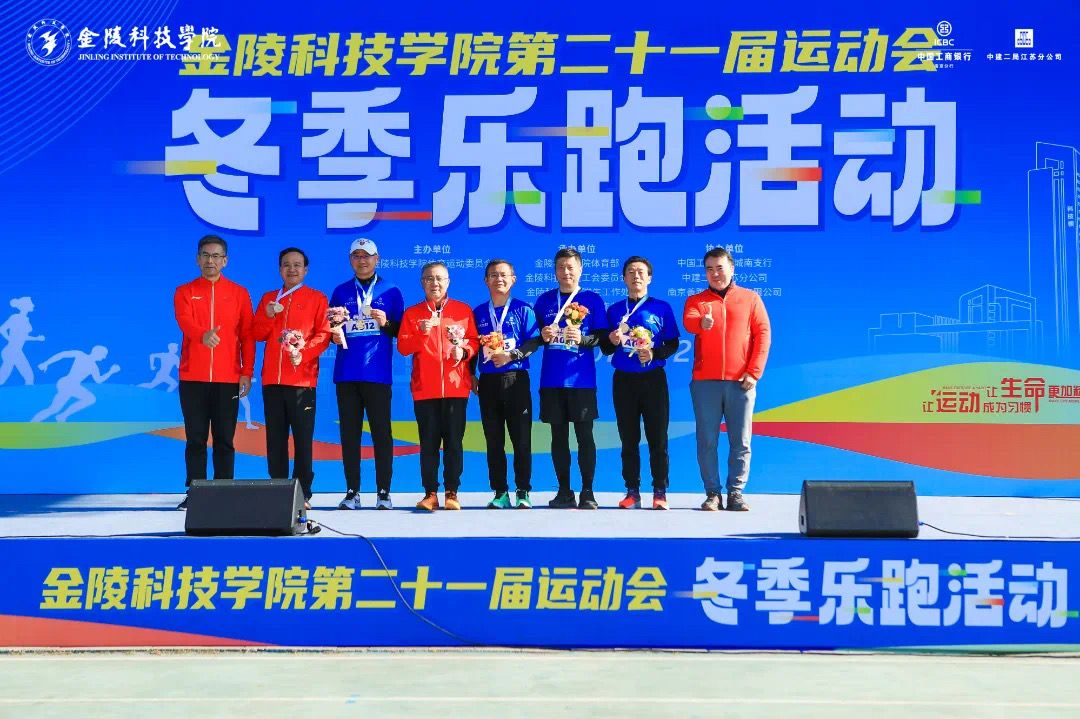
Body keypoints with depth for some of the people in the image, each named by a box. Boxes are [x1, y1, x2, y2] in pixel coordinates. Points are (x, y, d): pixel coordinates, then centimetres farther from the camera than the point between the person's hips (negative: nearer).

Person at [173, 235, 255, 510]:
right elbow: (184, 322, -13)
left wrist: (247, 372, -3)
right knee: (195, 438, 3)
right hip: (193, 377, 0)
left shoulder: (239, 293, 8)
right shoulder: (184, 292, 7)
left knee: (224, 439, 3)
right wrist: (203, 335, -35)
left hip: (228, 378, 0)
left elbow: (247, 335, 6)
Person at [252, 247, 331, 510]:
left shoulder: (317, 299, 6)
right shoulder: (268, 298, 18)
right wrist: (268, 316, -5)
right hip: (272, 379, 4)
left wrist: (303, 353, -18)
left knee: (303, 438, -4)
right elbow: (257, 335, 14)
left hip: (302, 379, -4)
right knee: (275, 438, 6)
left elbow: (324, 334, -3)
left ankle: (303, 494, -1)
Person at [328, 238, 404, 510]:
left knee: (381, 432, -2)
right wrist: (333, 335, -4)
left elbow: (401, 331, 8)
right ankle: (352, 492, 10)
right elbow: (329, 329, 17)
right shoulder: (341, 292, 14)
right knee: (349, 433, 4)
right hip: (346, 373, 2)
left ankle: (383, 492, 3)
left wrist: (386, 323, -11)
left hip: (377, 373, -2)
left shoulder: (390, 291, 8)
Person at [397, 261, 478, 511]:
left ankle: (451, 492, 6)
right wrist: (421, 333, -14)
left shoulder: (463, 310, 9)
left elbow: (474, 341, 8)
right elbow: (402, 347, 2)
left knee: (454, 441, 0)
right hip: (424, 388, 0)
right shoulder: (412, 313, 9)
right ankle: (430, 493, 5)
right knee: (428, 442, 1)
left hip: (456, 387, 0)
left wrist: (464, 351, -12)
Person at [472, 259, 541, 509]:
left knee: (521, 439, -4)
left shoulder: (523, 309, 5)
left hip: (515, 379, -3)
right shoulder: (478, 313, 13)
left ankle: (523, 493, 3)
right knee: (493, 440, 3)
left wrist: (511, 356, -17)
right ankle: (500, 493, 9)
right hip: (488, 381, 3)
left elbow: (534, 341, -4)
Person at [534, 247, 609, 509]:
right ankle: (564, 492, 14)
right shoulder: (544, 300, 11)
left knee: (584, 434, -2)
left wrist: (582, 339, -17)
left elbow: (602, 337, 0)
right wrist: (543, 336, -7)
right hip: (551, 378, 3)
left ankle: (587, 492, 5)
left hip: (581, 378, -2)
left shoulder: (592, 299, 4)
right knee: (558, 435, 6)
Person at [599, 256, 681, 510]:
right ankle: (632, 491, 9)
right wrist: (612, 341, -12)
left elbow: (673, 344, 2)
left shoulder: (662, 308, 4)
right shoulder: (614, 310, 10)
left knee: (657, 438, -2)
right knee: (628, 438, 4)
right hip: (623, 380, 2)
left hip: (653, 378, -2)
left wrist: (654, 353, -15)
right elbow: (605, 349, 10)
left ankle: (660, 492, 4)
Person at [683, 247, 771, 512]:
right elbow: (688, 322, -11)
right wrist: (701, 323, -37)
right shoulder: (695, 300, 11)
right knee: (707, 441, 0)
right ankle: (712, 493, 8)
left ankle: (736, 493, 8)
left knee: (741, 441, 0)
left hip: (740, 381, 0)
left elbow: (763, 334, 6)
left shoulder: (750, 298, 11)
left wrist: (754, 372, -5)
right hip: (705, 381, 0)